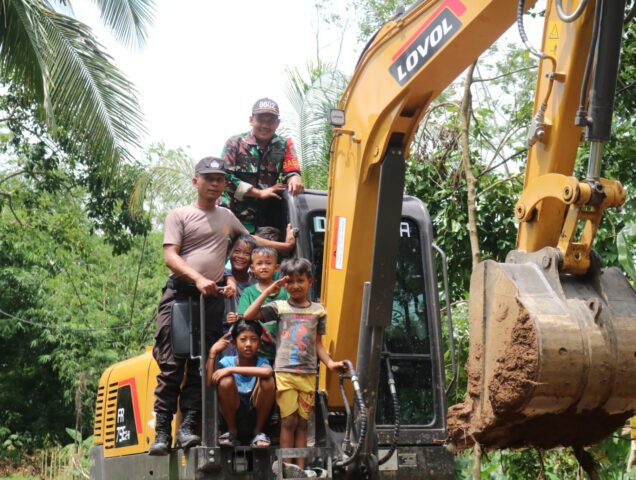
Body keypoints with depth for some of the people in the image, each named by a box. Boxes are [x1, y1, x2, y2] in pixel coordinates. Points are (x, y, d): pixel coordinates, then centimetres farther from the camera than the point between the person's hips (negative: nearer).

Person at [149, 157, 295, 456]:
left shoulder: (227, 217, 21)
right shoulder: (179, 216, 6)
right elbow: (170, 257, -5)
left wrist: (284, 245, 33)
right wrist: (198, 279, -19)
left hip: (212, 299, 4)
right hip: (179, 294, -4)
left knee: (201, 367, -3)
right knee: (171, 366, -8)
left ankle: (188, 426, -3)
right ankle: (162, 432, -8)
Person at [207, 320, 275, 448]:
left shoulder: (261, 362, -6)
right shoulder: (227, 362, -3)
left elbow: (267, 372, -32)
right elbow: (209, 383, -17)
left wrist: (232, 369, -31)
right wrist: (213, 353, -17)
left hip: (256, 416, 0)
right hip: (234, 417, 0)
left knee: (267, 380, -24)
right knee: (226, 381, -24)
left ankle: (258, 432, -5)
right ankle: (232, 433, -3)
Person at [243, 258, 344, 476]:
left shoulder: (318, 311, 10)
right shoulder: (280, 307, 3)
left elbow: (317, 344, 12)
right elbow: (248, 315, -7)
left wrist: (330, 362, -3)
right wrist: (268, 291, -6)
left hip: (308, 374, 2)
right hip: (285, 371, -2)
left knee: (302, 423, 5)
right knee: (289, 421, -5)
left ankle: (300, 469, 7)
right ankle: (286, 467, 0)